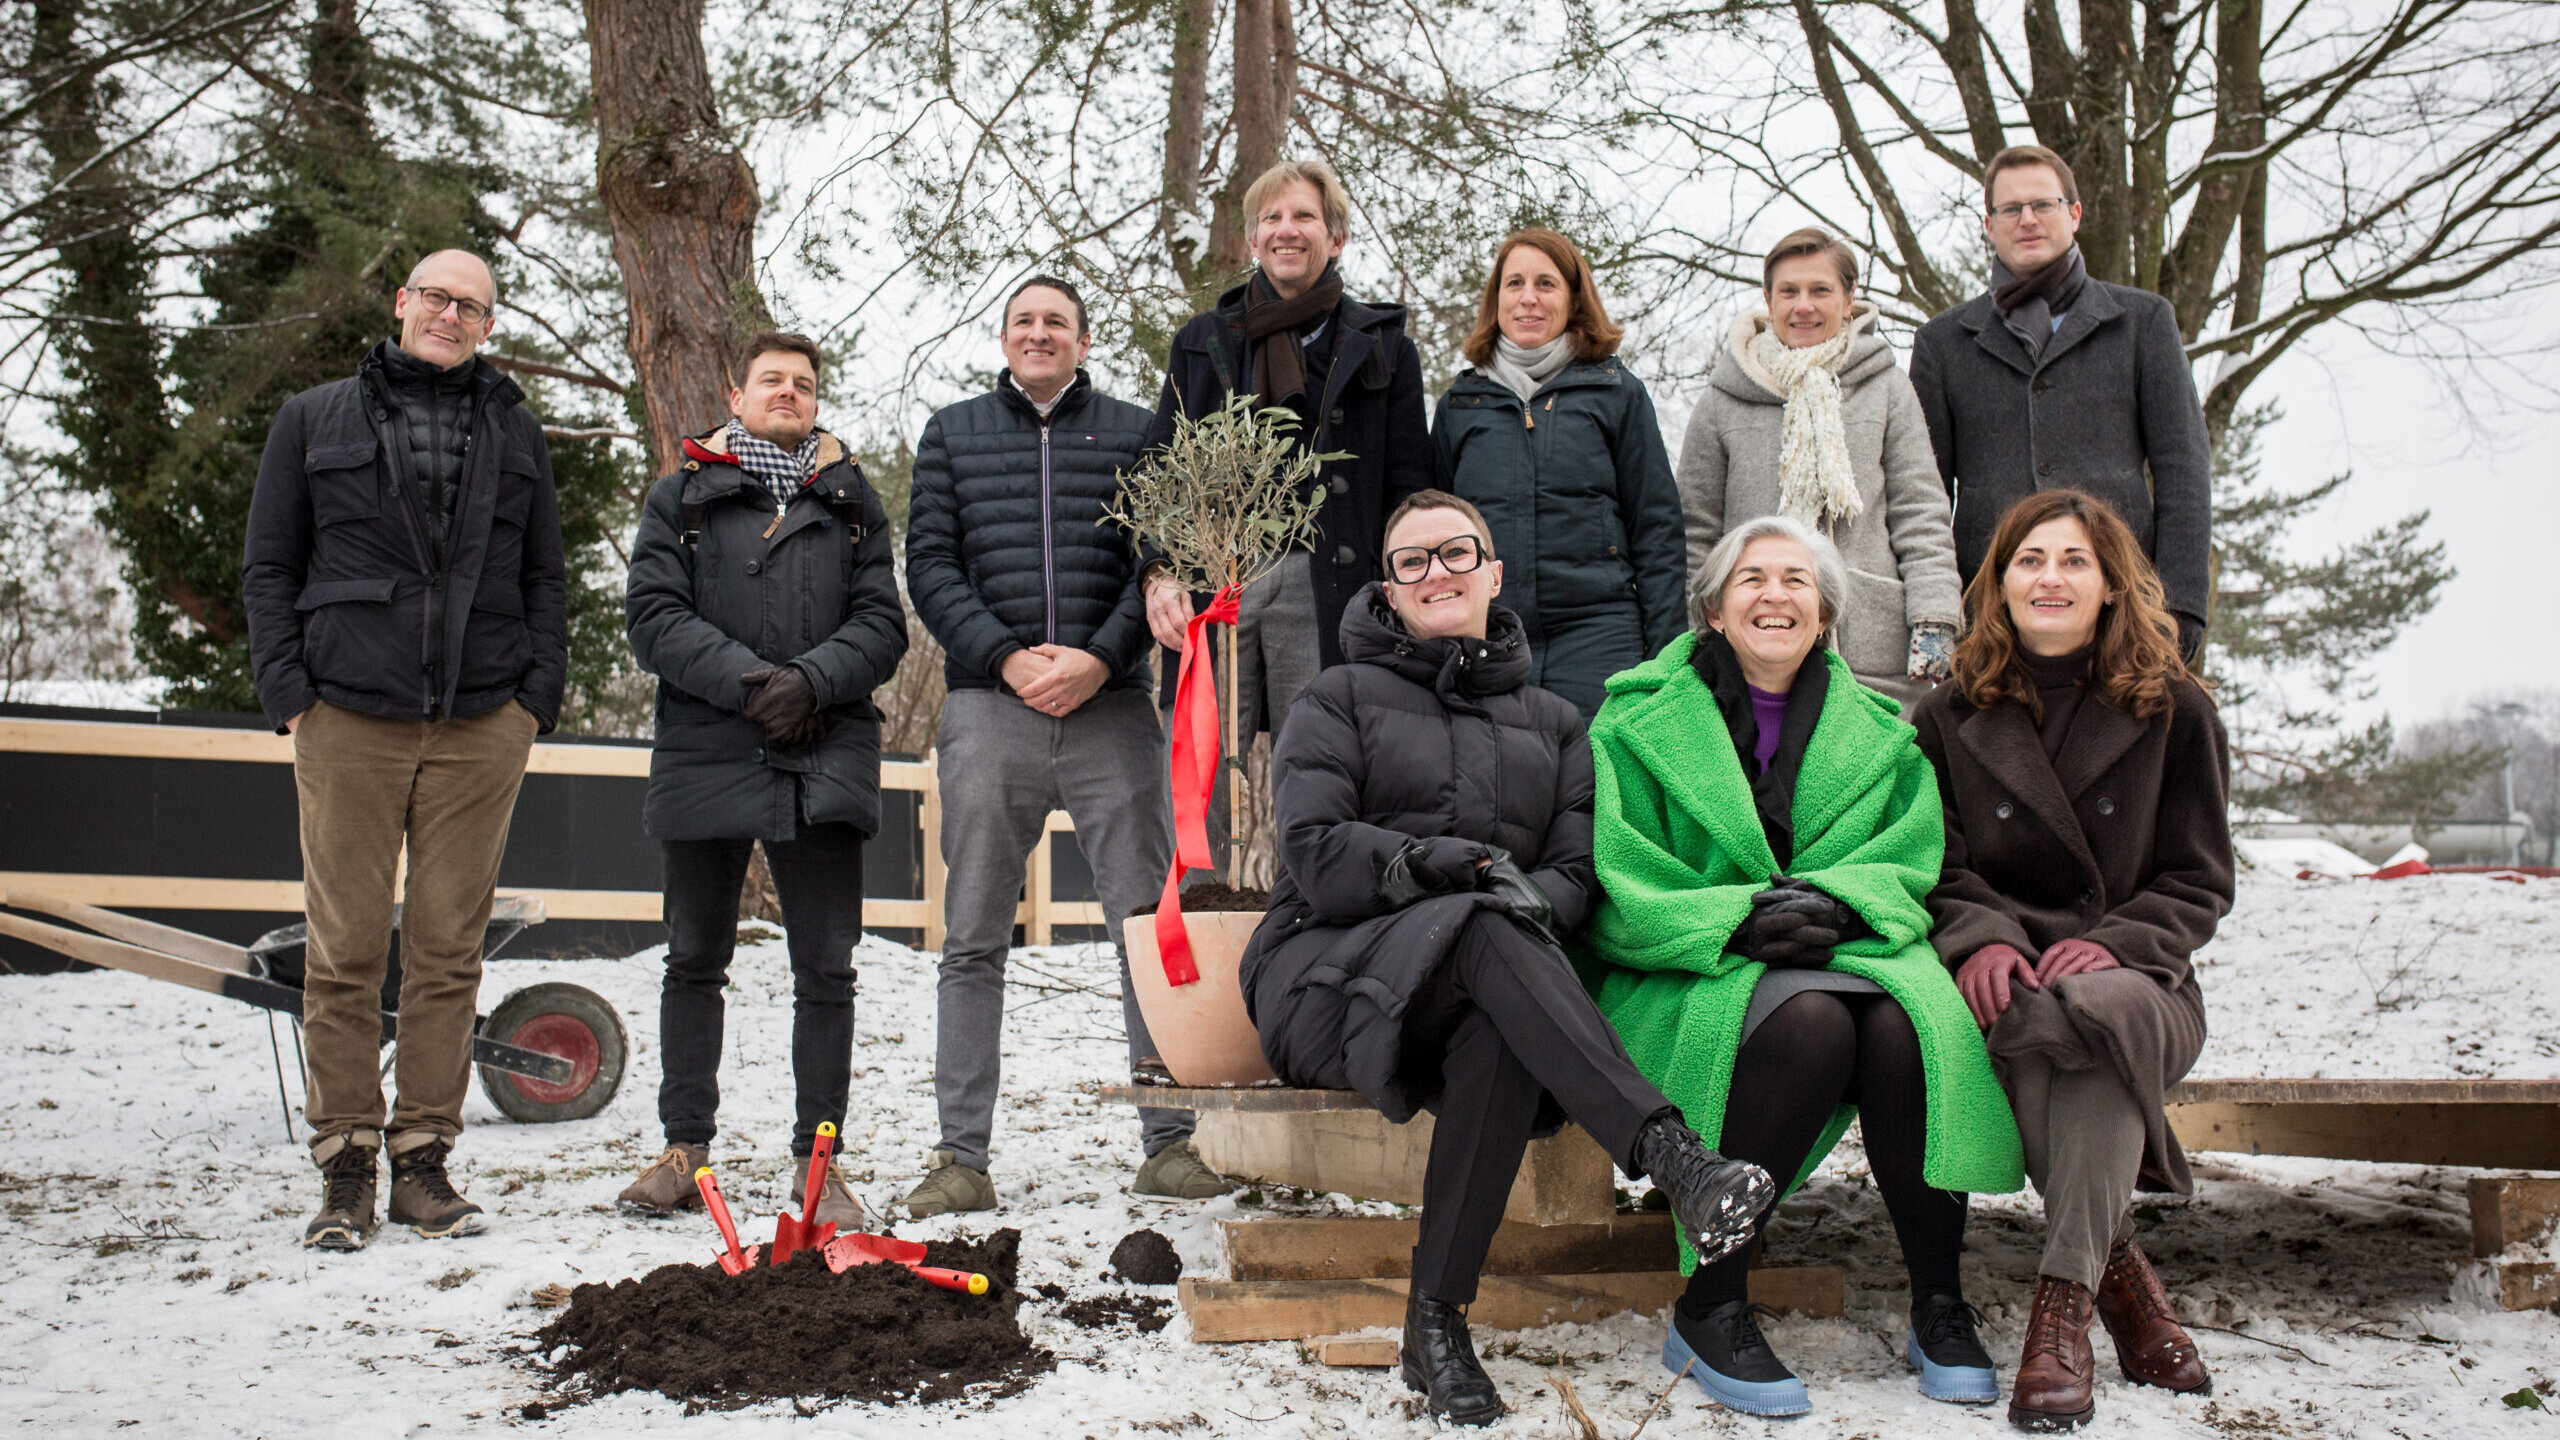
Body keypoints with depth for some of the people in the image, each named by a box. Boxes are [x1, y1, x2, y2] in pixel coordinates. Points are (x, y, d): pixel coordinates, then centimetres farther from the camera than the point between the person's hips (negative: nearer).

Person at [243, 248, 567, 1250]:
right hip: (347, 718, -1)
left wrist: (537, 699, 5)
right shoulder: (315, 420, 12)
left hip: (481, 727, 1)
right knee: (345, 951, -1)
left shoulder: (515, 432, 17)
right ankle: (344, 1167, 7)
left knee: (449, 951, 3)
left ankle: (423, 1158, 11)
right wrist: (289, 695, -2)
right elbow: (268, 569, 10)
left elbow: (544, 578, 17)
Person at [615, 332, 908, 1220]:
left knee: (826, 970, 1)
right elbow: (652, 616, -1)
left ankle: (817, 1159, 9)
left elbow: (882, 625, 5)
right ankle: (685, 1147, 21)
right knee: (694, 963, 9)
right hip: (705, 756, 0)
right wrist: (749, 680, -14)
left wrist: (810, 680, -13)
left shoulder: (852, 500, 14)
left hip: (825, 761, 0)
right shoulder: (683, 495, 10)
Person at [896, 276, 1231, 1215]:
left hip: (1111, 707, -1)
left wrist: (1100, 657, -10)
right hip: (989, 706, 1)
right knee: (973, 941, 2)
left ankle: (1169, 1142, 7)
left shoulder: (1134, 432, 13)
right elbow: (930, 564, 6)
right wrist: (1005, 656, -8)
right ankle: (962, 1155, 8)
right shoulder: (952, 433, 15)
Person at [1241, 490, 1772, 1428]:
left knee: (1502, 1038, -38)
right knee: (1482, 926, -37)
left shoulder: (1551, 723, 23)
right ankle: (1670, 1157, -51)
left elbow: (1576, 875, 11)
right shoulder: (1341, 699, 13)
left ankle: (1436, 1323, -33)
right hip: (1329, 975, -2)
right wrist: (1443, 866, -17)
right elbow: (1314, 855, -3)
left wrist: (1535, 896, -14)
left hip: (1476, 992, 2)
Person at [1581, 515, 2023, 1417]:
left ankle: (1939, 1307, -16)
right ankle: (1709, 1311, -24)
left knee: (1910, 1021, -31)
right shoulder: (1638, 724, 6)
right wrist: (1738, 919, -19)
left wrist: (1836, 902, -16)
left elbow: (1910, 863, 5)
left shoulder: (1876, 735, 17)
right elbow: (1615, 893, -4)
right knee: (1811, 1020, -35)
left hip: (1852, 952, 3)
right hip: (1693, 978, -3)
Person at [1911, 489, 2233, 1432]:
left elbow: (2199, 884, 6)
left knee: (2093, 1010, -38)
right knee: (2030, 1039, -37)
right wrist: (1984, 938, -16)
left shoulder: (2174, 712, 9)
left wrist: (2111, 944, -14)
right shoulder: (1950, 718, 11)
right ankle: (2124, 1280, -23)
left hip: (2141, 986, 0)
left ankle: (2063, 1301, -34)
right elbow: (1936, 870, 6)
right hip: (2006, 984, 1)